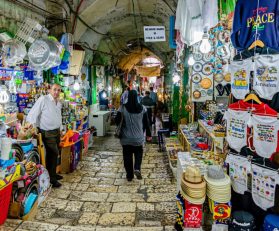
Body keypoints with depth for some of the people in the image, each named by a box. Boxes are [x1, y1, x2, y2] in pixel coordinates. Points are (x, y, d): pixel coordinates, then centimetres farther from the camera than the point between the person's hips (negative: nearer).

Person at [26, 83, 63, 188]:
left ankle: (53, 174, 32)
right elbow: (32, 116, -18)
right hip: (48, 133, -8)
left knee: (55, 154, 16)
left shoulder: (59, 103, 9)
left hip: (57, 132, 8)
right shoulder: (43, 99, -15)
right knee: (52, 154, -4)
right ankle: (51, 178, 10)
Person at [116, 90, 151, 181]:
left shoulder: (122, 108, -11)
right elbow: (146, 122, 0)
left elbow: (117, 121, -6)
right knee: (138, 153, 21)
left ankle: (129, 175, 21)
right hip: (138, 137, 1)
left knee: (127, 156, 13)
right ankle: (137, 169, -1)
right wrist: (148, 134, 10)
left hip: (126, 138, -1)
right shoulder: (142, 108, -6)